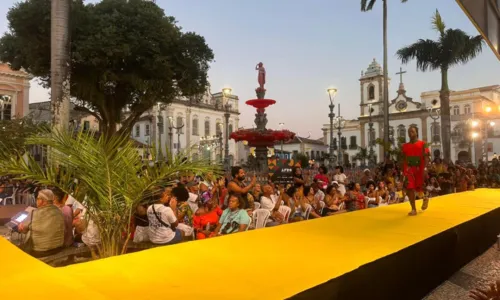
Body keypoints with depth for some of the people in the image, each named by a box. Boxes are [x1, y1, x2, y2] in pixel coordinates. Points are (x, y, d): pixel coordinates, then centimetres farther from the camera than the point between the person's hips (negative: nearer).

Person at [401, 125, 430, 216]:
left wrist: (424, 169, -18)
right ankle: (413, 209, 2)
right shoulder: (405, 146, 11)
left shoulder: (422, 144, 0)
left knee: (420, 188, 5)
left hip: (419, 169, -3)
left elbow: (426, 157, -7)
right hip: (409, 170, 3)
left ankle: (425, 198, 41)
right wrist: (403, 171, 10)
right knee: (409, 189, -5)